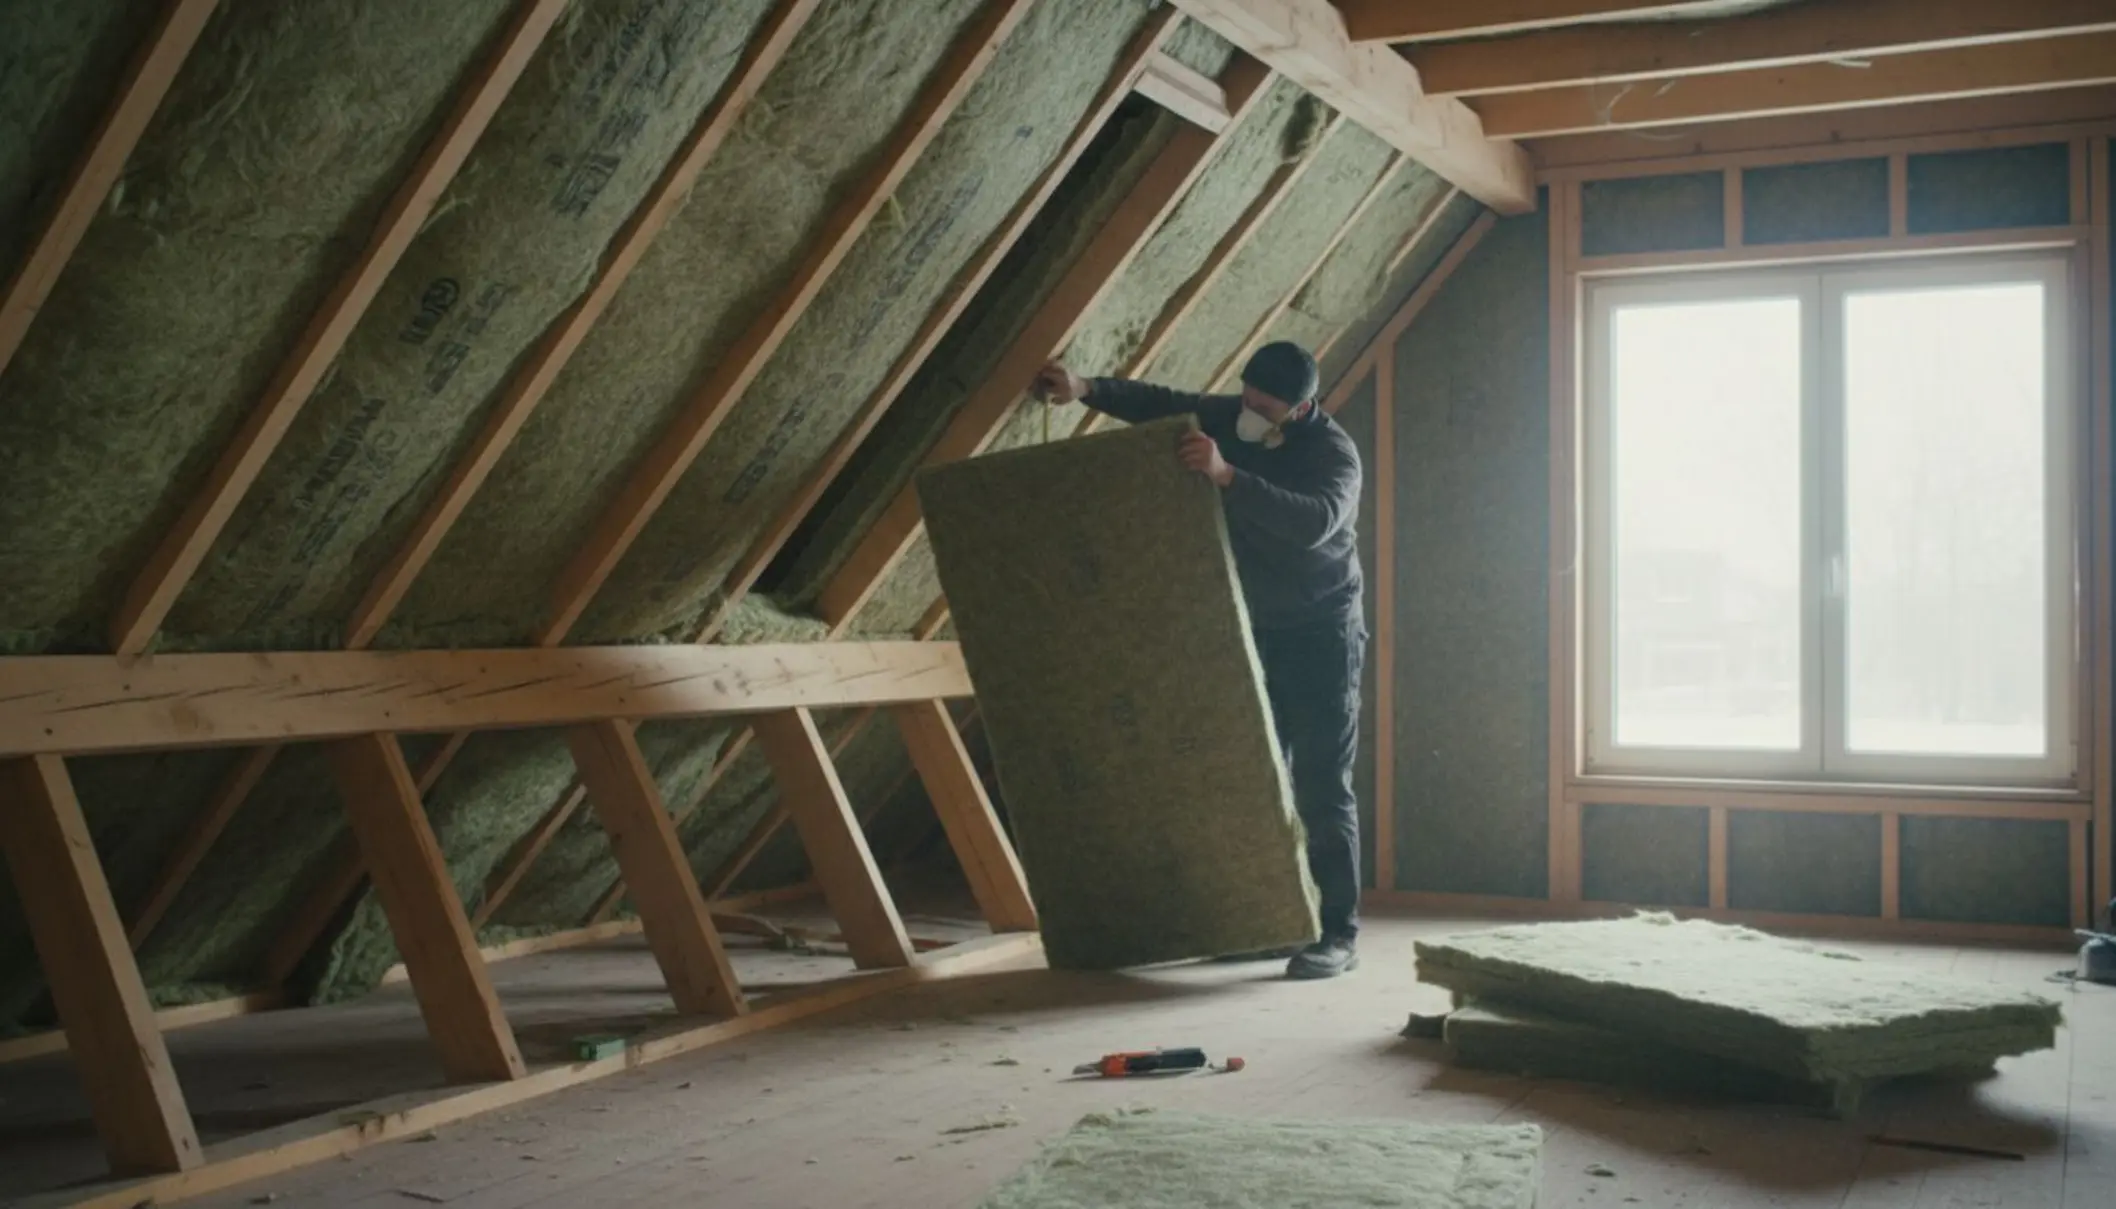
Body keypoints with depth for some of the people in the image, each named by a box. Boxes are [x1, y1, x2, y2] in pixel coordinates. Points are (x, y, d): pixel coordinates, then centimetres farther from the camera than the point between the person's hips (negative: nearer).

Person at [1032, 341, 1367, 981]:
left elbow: (1315, 521, -38)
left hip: (1322, 634, -6)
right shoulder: (1227, 418, -2)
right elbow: (1154, 403, 2)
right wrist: (1084, 388, -17)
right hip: (1255, 632, 6)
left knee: (1321, 786, -9)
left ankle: (1339, 935, -6)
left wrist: (1226, 476, -46)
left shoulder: (1333, 452, -20)